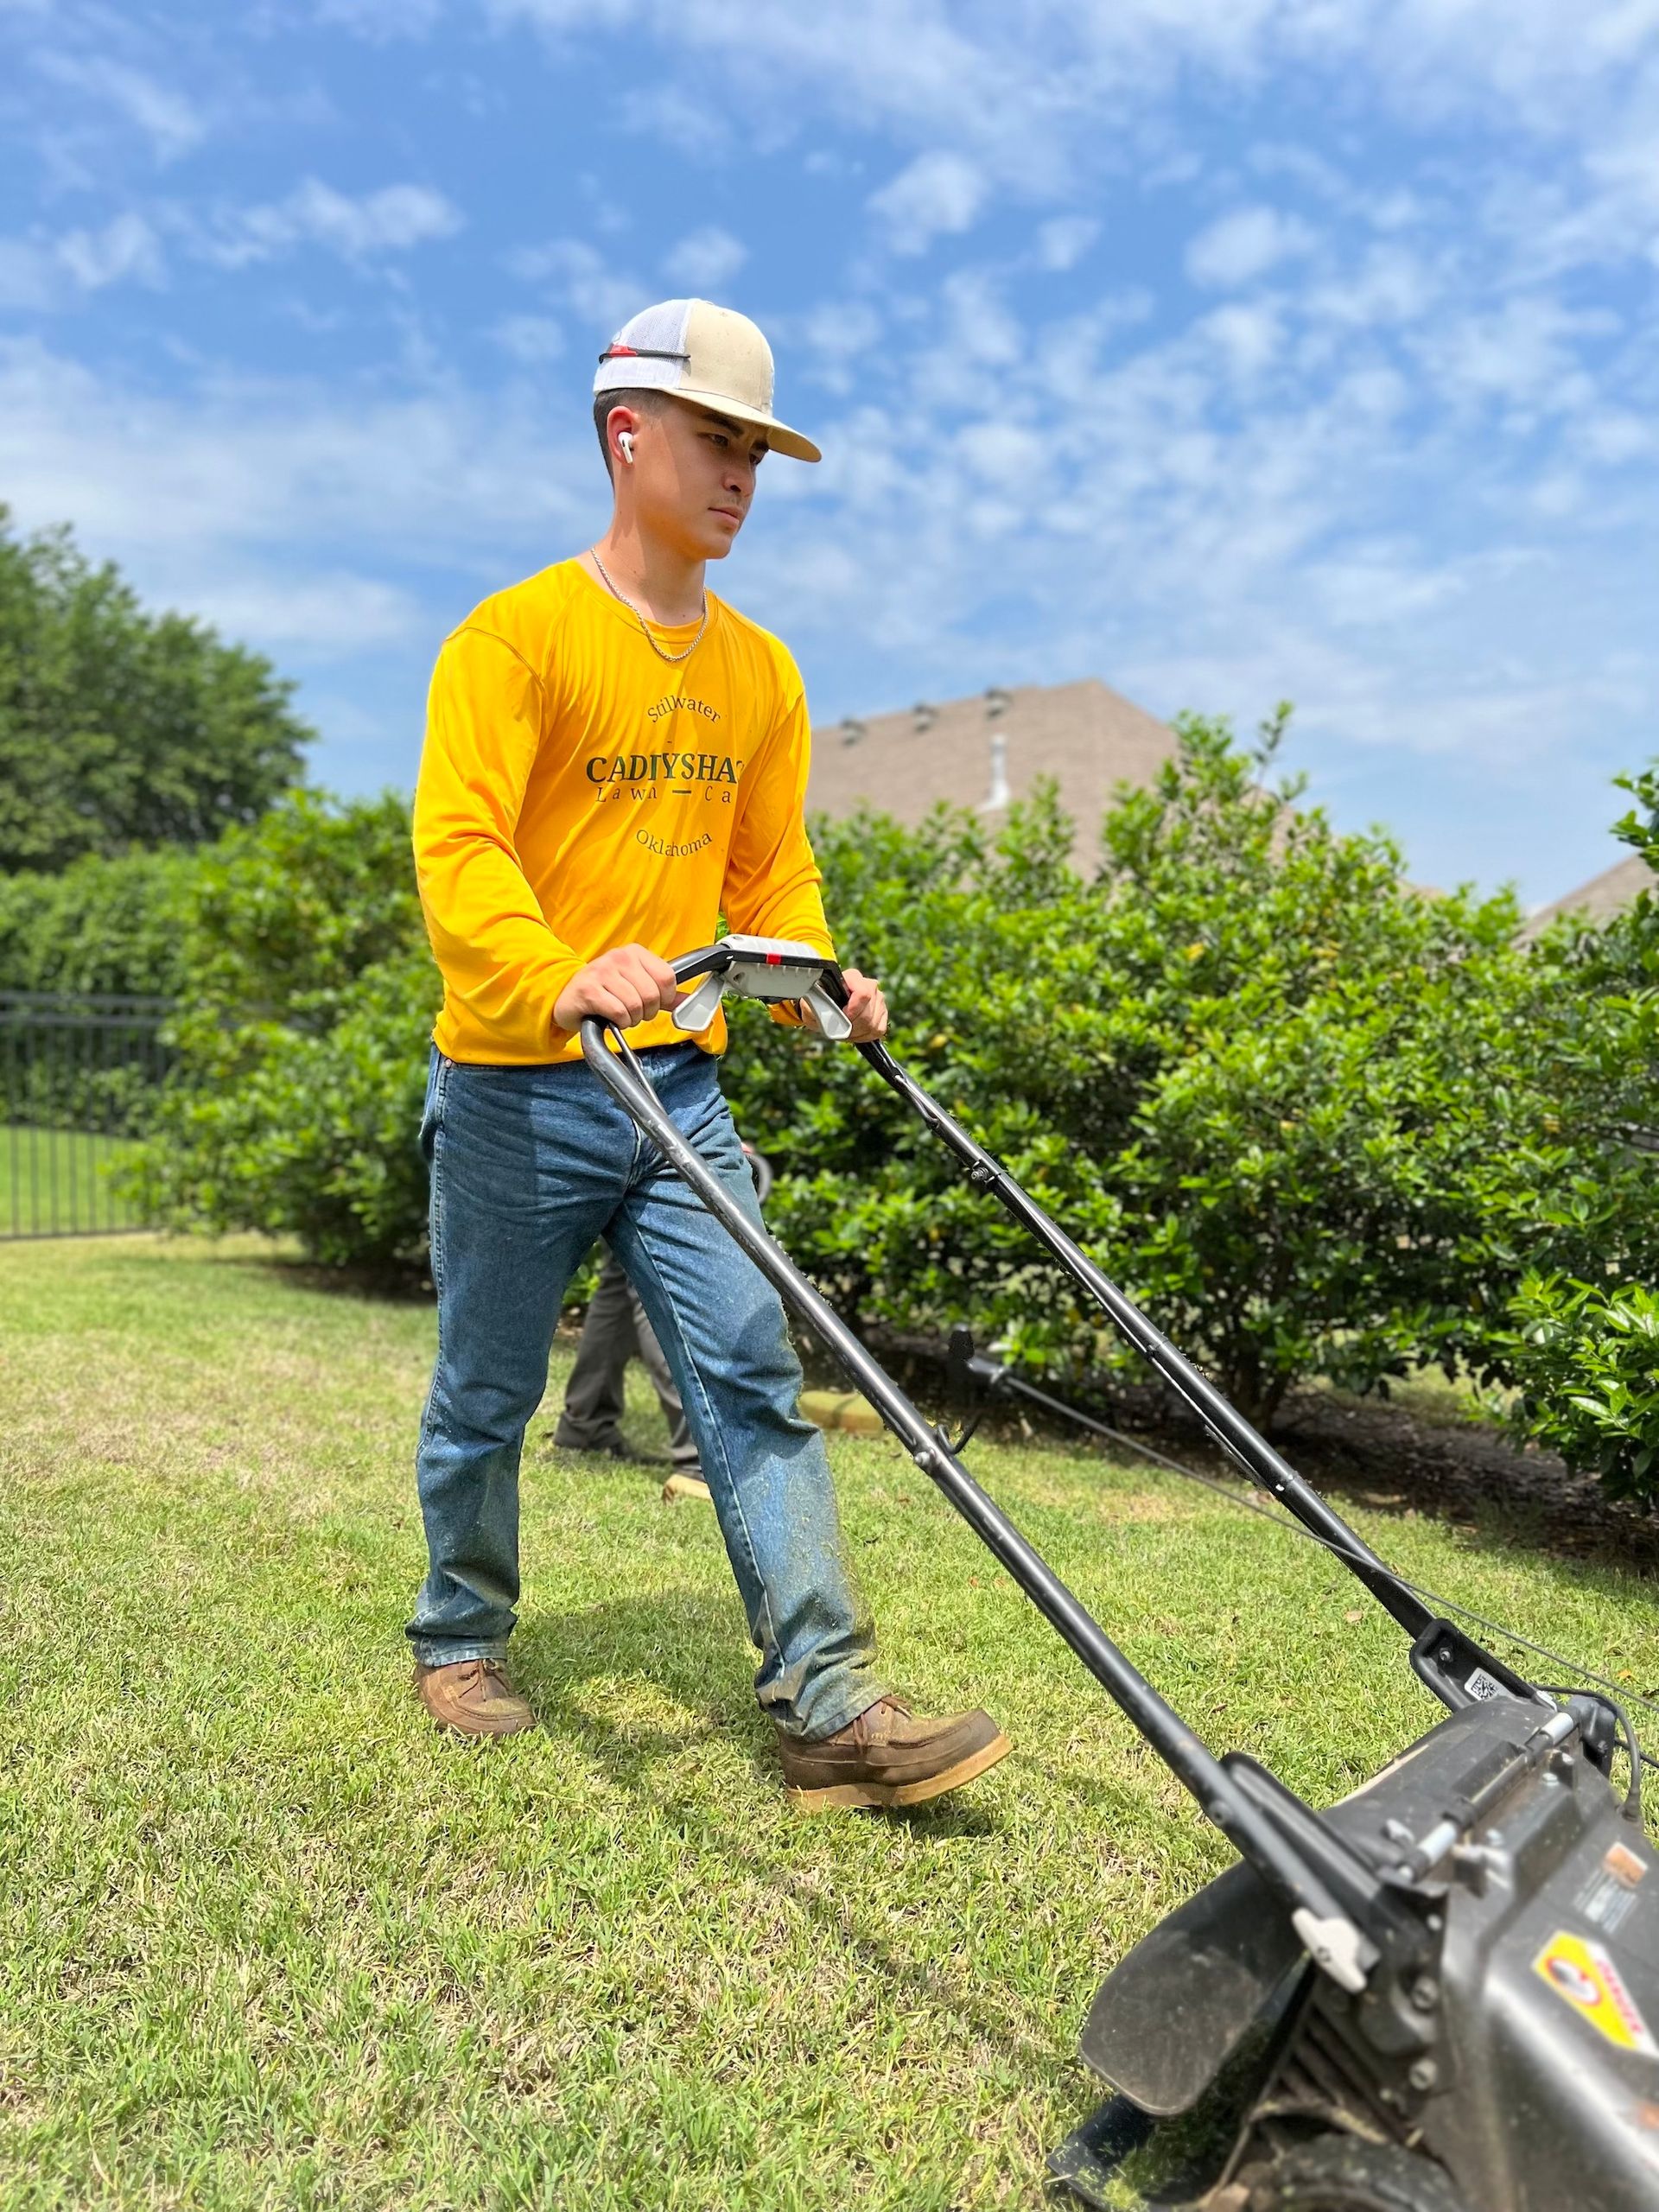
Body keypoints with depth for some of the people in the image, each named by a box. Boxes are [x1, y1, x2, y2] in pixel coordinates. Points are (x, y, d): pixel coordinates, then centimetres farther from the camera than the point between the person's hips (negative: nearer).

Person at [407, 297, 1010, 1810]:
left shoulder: (760, 670, 12)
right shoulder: (518, 635, -7)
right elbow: (457, 847, -19)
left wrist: (818, 979, -5)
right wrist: (559, 979, -36)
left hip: (679, 1088, 5)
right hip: (518, 1088, -4)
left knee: (755, 1379, -4)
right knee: (487, 1398, 10)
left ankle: (833, 1706, 0)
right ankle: (462, 1641, 33)